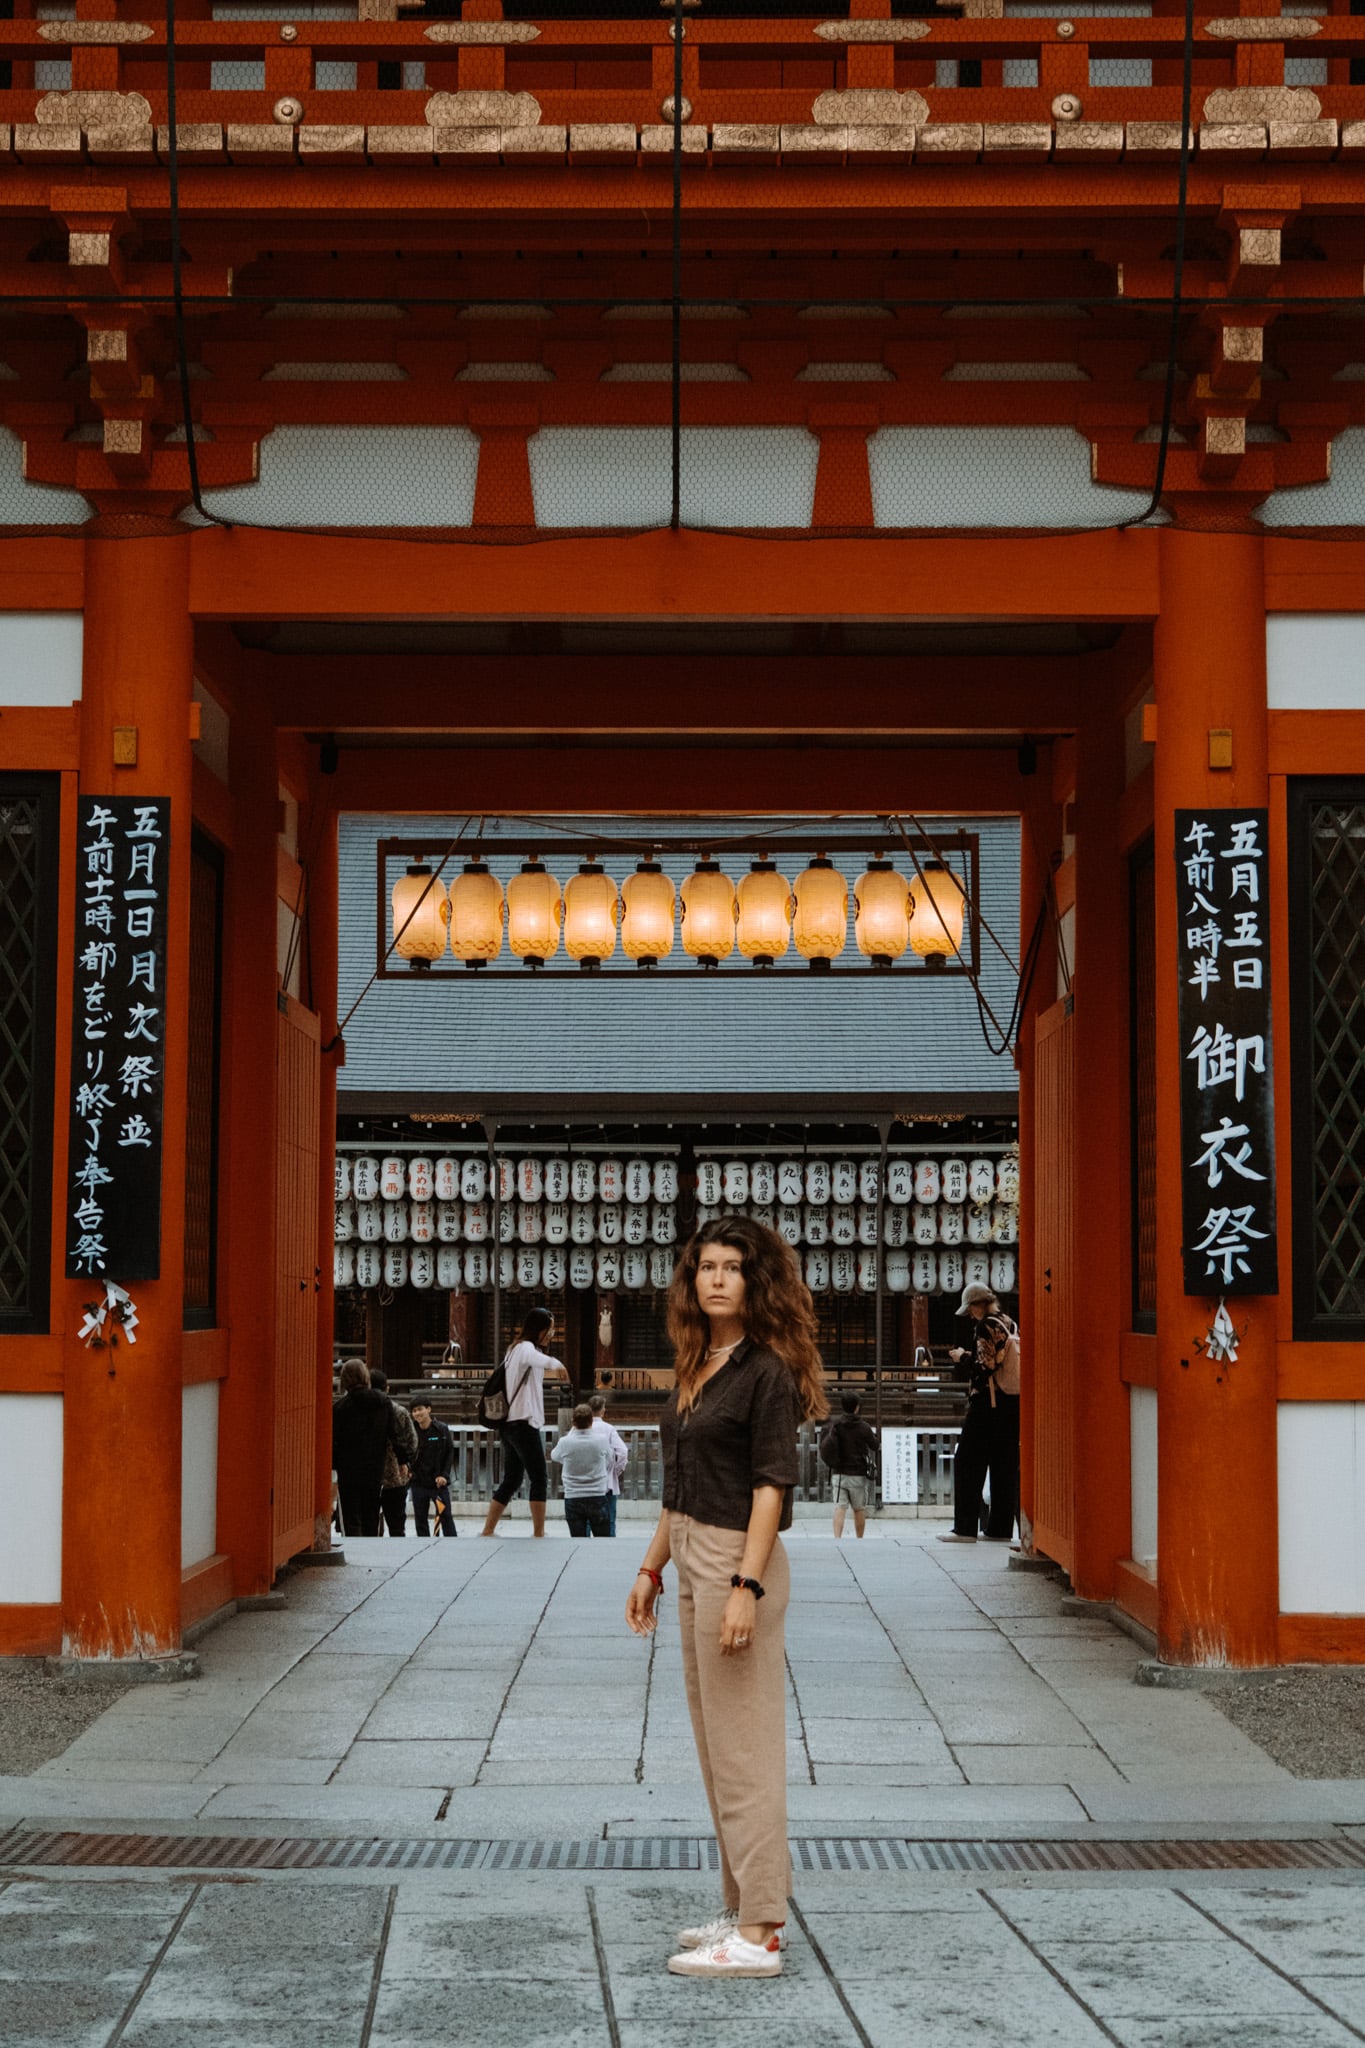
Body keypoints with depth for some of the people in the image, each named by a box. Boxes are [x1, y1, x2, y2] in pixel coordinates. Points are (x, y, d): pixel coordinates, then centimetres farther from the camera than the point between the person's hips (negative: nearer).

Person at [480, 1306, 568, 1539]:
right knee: (539, 1479, -9)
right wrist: (554, 1363, -55)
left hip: (511, 1424, 10)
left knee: (511, 1482, 12)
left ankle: (487, 1532, 12)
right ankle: (538, 1533, -12)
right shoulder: (525, 1347, -10)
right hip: (524, 1423, -10)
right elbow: (535, 1358, -35)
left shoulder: (516, 1349, 21)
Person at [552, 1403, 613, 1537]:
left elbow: (555, 1456, 13)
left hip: (572, 1499, 0)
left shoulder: (565, 1442, -10)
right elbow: (608, 1465, 8)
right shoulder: (602, 1440, -8)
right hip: (598, 1497, 0)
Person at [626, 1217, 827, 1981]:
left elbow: (772, 1485, -18)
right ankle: (748, 1908, 23)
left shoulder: (767, 1370, -13)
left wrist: (745, 1587, -23)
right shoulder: (697, 1366, 13)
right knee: (716, 1743, 14)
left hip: (740, 1562, -10)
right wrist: (652, 1569, 18)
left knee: (744, 1747, -6)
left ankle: (759, 1934, -1)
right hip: (694, 1560, 10)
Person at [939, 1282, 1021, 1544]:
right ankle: (1001, 1528, 9)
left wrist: (963, 1356, -2)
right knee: (1005, 1466, 9)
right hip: (1013, 1404, 8)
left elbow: (986, 1367, -18)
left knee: (968, 1463, -2)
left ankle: (965, 1528, -5)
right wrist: (969, 1356, 19)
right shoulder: (1011, 1325, 12)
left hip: (988, 1402, -8)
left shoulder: (986, 1326, -12)